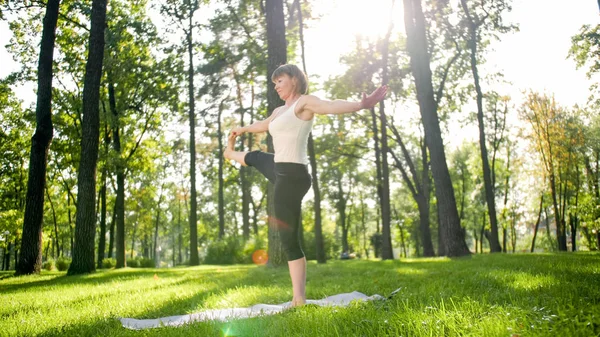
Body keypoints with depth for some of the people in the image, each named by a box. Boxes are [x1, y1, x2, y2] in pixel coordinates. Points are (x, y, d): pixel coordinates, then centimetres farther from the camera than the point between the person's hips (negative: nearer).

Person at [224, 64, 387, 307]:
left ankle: (299, 300, -1)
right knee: (255, 157, 37)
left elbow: (330, 106, -30)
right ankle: (230, 153, 74)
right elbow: (264, 124, 40)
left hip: (292, 176, -9)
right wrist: (243, 129, 59)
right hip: (281, 169, 9)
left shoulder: (304, 102, -9)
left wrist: (360, 105, -50)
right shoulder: (280, 111, 18)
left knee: (289, 240, -6)